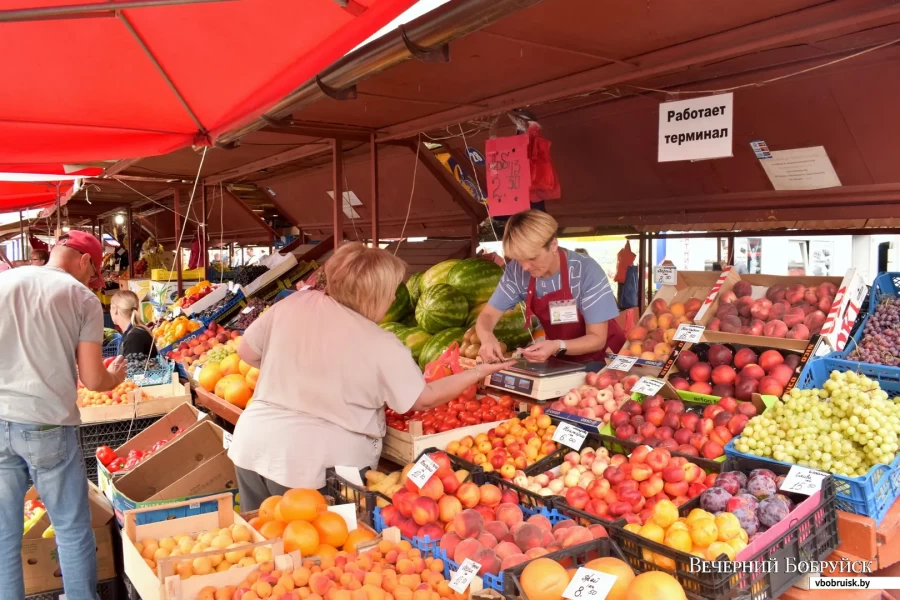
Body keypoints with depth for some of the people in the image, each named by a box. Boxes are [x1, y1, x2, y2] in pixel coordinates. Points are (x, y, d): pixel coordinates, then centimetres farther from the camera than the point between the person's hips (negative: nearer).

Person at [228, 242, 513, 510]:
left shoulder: (294, 303, -4)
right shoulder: (383, 347, -14)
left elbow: (247, 352, 6)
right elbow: (425, 399, -3)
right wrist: (478, 372, 9)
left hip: (254, 447, 5)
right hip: (314, 466, -5)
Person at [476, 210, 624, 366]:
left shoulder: (587, 271, -25)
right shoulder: (517, 270, -14)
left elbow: (597, 339, -21)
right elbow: (488, 315, -7)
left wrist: (558, 347, -38)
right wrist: (487, 338, -30)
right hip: (561, 358, 3)